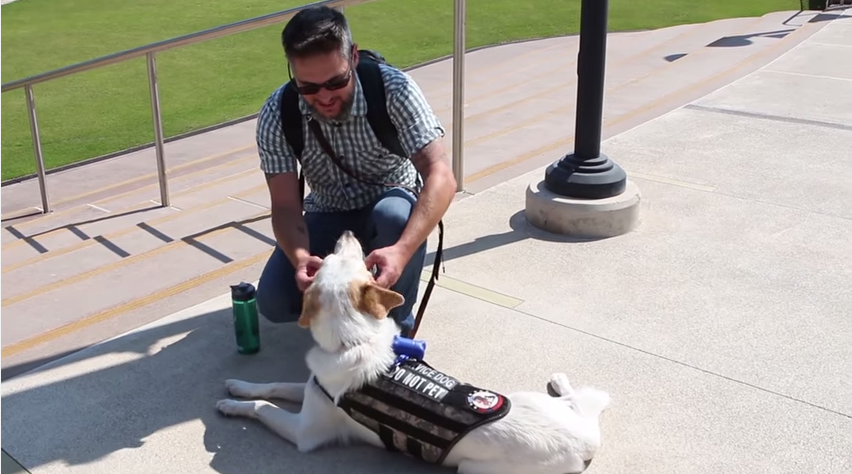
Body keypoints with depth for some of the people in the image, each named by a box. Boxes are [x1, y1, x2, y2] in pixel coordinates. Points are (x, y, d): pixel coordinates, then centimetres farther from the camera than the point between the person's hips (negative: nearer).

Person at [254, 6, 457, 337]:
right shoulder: (276, 115, -21)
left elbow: (441, 177, -35)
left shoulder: (393, 88, -28)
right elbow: (285, 206, -22)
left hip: (391, 203, -2)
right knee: (273, 302, -19)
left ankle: (397, 327, -13)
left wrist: (402, 250, -52)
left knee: (395, 217, -38)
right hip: (328, 216, 2)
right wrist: (301, 259, -44)